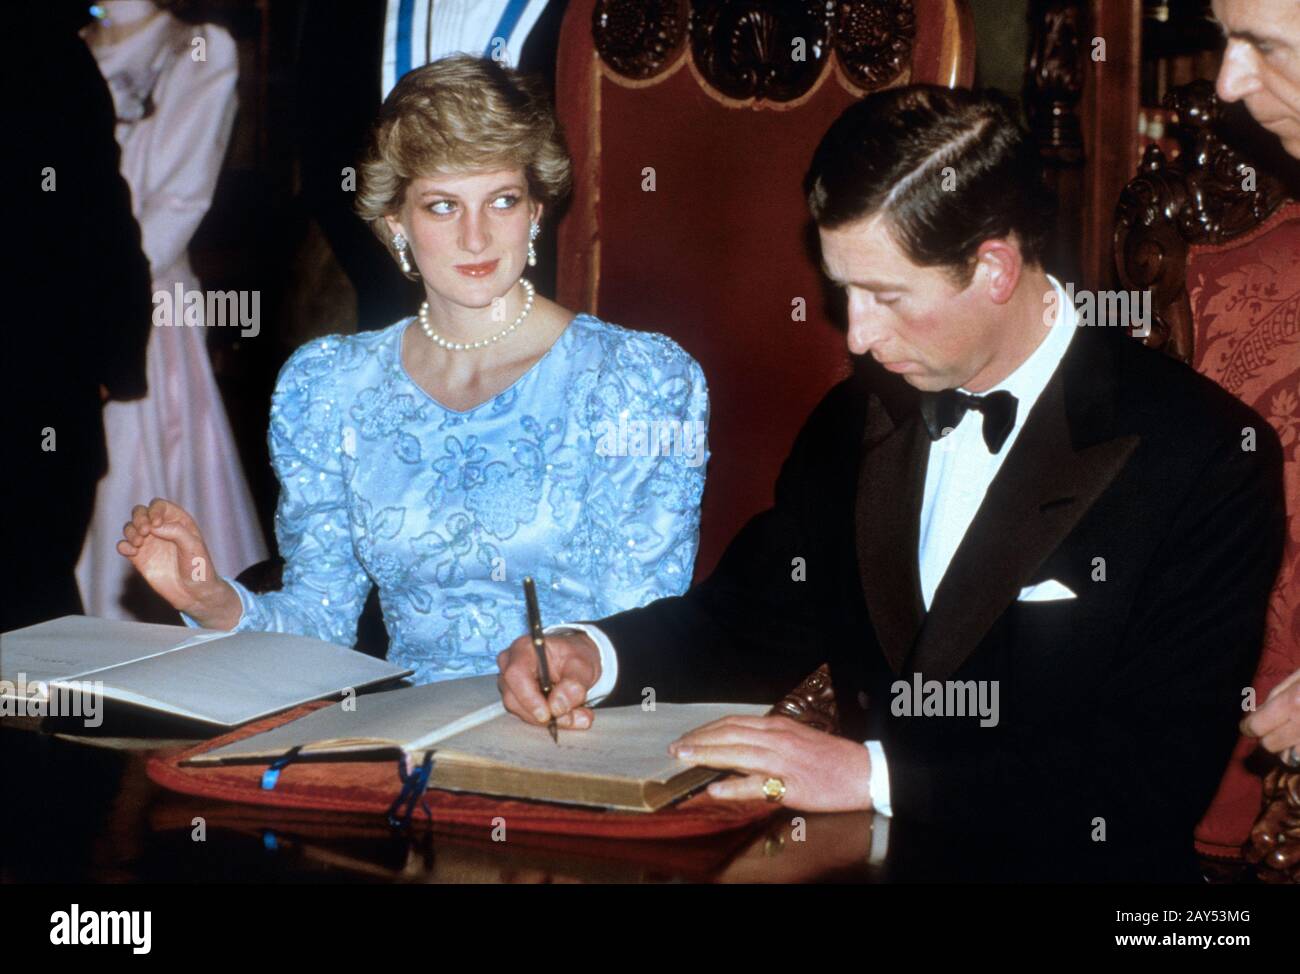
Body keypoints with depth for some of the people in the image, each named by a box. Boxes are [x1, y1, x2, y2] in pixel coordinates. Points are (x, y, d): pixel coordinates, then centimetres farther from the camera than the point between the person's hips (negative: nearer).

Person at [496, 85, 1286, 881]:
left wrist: (876, 773, -21)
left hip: (1068, 870, -4)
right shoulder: (857, 421, 9)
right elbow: (761, 618, 18)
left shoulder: (1208, 457, -11)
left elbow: (1163, 770, -16)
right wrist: (596, 656, -2)